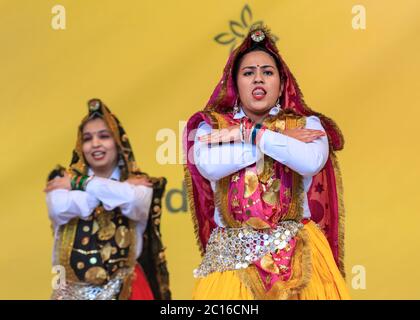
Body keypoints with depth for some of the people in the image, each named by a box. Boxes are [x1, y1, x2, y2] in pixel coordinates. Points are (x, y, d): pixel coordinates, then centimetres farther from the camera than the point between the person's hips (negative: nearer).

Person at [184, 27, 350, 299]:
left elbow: (312, 162, -15)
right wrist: (281, 139, -9)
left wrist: (251, 133, -11)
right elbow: (209, 166, -15)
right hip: (231, 255, 0)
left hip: (296, 252, 0)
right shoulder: (212, 125, 7)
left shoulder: (306, 123, 6)